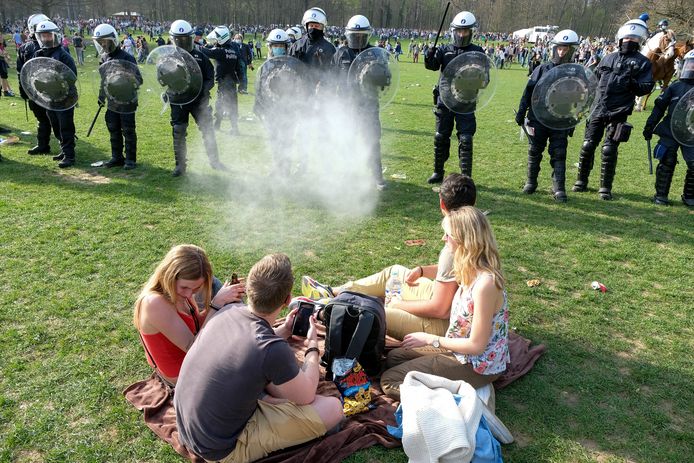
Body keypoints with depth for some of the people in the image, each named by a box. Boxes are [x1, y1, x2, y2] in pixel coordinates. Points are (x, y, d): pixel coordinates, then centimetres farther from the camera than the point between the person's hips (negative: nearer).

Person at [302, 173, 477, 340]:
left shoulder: (452, 249, -31)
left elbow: (439, 309, -25)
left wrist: (398, 304, -10)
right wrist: (421, 270, 4)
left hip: (443, 323, -9)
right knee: (394, 272, 21)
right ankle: (334, 293, 31)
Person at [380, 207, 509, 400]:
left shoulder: (485, 283, -30)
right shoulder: (473, 272, -2)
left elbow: (476, 345, -24)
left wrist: (431, 339, -14)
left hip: (477, 366, -9)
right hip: (461, 349, 9)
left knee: (389, 381, -9)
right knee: (393, 357, 15)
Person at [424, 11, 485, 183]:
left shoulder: (477, 52, 2)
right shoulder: (445, 50, 6)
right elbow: (432, 66, -9)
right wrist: (429, 56, -29)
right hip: (444, 100, 2)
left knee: (465, 140, -3)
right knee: (440, 138, 10)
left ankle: (466, 176, 6)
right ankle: (438, 172, 24)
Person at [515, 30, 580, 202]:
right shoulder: (542, 69, 1)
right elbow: (528, 91, 1)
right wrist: (521, 112, -3)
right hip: (538, 119, 0)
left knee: (559, 155, -2)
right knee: (534, 152, 9)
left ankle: (559, 189, 3)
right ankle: (531, 182, 25)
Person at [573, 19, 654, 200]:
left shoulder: (642, 62, 5)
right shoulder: (608, 58, 16)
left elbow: (646, 87, -4)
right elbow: (595, 77, 29)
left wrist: (634, 84, -21)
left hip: (618, 114, -3)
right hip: (598, 110, 4)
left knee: (609, 150, -5)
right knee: (587, 146, 3)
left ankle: (605, 188, 6)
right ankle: (581, 181, 18)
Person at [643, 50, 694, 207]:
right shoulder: (674, 87, 5)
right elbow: (659, 107, 8)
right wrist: (649, 126, 5)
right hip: (669, 133, 0)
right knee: (667, 163, 2)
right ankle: (661, 195, 14)